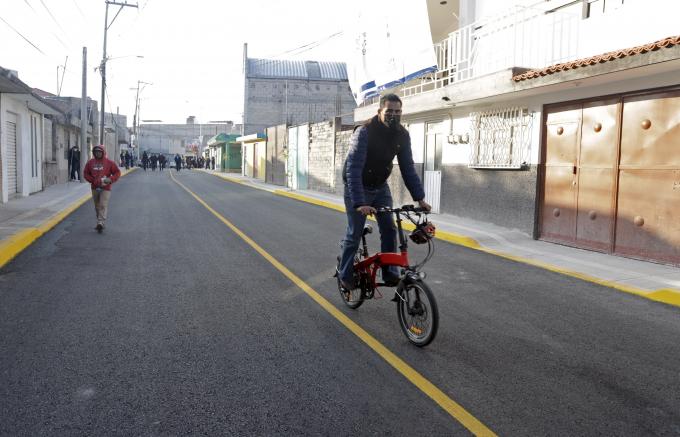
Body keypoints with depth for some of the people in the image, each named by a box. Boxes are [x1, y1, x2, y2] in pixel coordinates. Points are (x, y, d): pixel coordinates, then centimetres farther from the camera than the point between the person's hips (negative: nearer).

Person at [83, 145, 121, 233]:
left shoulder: (109, 162, -2)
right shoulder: (90, 162, 6)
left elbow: (117, 172, 0)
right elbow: (86, 174, 8)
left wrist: (111, 179, -16)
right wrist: (94, 181, -7)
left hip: (105, 188, -4)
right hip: (95, 188, 4)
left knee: (103, 205, -14)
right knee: (97, 206, 11)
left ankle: (101, 223, -21)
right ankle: (99, 223, 23)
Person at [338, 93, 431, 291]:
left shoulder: (402, 135, -10)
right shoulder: (364, 132, -28)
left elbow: (408, 168, -4)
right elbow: (353, 169, -33)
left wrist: (420, 198, -12)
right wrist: (359, 203, -42)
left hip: (381, 187, 5)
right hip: (358, 188, -5)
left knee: (389, 229, -4)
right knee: (355, 234, -2)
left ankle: (390, 274, 6)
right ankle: (345, 275, 17)